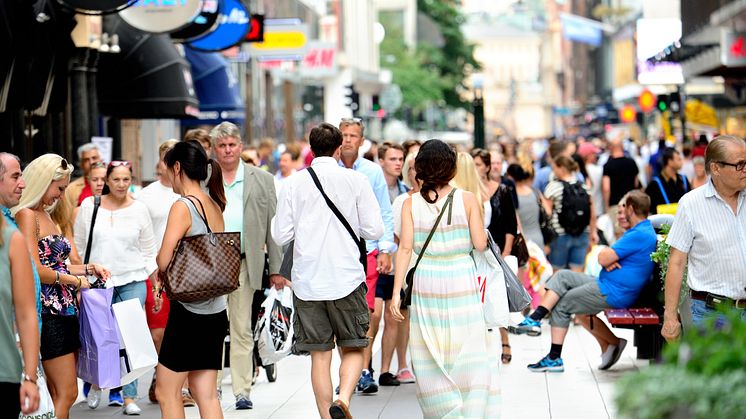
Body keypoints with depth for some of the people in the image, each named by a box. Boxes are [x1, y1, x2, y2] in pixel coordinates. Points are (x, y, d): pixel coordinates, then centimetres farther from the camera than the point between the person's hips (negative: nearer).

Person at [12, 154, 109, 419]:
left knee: (59, 393, 7)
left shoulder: (47, 215, 17)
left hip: (64, 310, 9)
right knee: (66, 393, -10)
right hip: (47, 312, -9)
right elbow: (36, 270, -18)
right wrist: (75, 280, -8)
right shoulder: (26, 215, -11)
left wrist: (87, 268, 12)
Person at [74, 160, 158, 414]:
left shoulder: (139, 209, 5)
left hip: (133, 282, 0)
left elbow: (150, 251, 10)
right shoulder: (89, 206, 4)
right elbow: (78, 246, 9)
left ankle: (129, 396, -3)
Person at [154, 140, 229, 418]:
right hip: (215, 311, 8)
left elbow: (164, 260, -20)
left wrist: (161, 273, 3)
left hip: (189, 310, -8)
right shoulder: (214, 206, 10)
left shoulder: (183, 207, -14)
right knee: (206, 394, 10)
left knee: (166, 393, 4)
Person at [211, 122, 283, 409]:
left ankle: (242, 391, 6)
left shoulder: (262, 180, 8)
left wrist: (276, 269, 3)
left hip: (243, 264, 0)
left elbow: (273, 227, 8)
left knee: (242, 330, 2)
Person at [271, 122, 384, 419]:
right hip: (346, 279, -1)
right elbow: (374, 230, -3)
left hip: (307, 281, 2)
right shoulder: (354, 180, -3)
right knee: (353, 349, 9)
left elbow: (280, 236, 2)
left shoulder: (293, 184, 1)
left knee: (320, 354, 9)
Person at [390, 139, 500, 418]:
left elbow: (405, 248, -5)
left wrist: (396, 292, -3)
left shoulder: (411, 203, -1)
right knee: (469, 352, 5)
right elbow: (480, 244, -5)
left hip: (426, 282, 1)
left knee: (432, 355, 10)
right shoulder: (467, 199, -4)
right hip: (462, 280, -1)